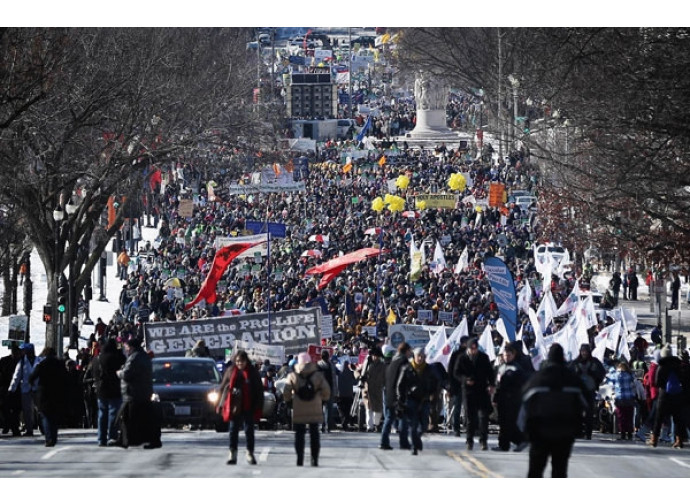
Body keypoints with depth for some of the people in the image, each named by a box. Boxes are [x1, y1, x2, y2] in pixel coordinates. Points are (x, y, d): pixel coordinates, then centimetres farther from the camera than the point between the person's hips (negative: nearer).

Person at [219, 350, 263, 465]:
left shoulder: (253, 372, 1)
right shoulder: (230, 371, 6)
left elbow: (259, 391, 3)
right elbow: (223, 387, 10)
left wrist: (258, 407, -3)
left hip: (248, 408, -1)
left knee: (249, 429, 3)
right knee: (233, 429, 4)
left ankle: (250, 452, 12)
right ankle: (232, 453, 8)